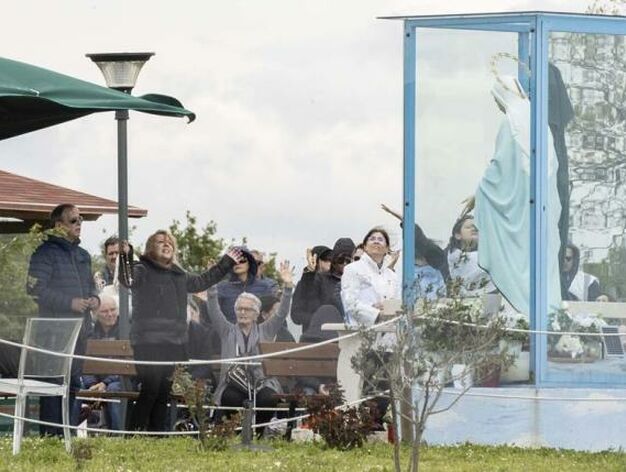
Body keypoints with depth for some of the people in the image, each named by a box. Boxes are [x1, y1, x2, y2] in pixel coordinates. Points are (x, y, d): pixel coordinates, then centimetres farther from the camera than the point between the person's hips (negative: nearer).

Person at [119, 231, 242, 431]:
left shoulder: (179, 275, 21)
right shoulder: (142, 270, -2)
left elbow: (203, 281, 37)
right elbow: (128, 280, -23)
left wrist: (226, 263, 41)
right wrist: (126, 256, -40)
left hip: (174, 344, 7)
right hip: (149, 343, -7)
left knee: (163, 393, 9)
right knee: (150, 390, -14)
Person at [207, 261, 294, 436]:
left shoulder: (265, 331, 18)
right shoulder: (228, 331, 18)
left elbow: (282, 313, 7)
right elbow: (214, 313, 5)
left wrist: (287, 286, -6)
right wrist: (211, 287, -9)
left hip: (262, 383, 0)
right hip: (234, 383, 0)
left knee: (268, 399, -33)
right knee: (231, 399, -35)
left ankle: (259, 434, -11)